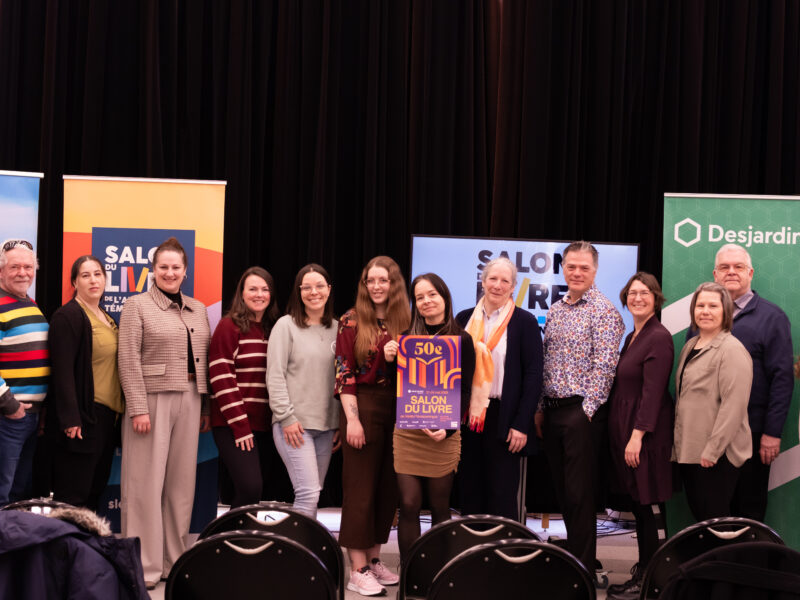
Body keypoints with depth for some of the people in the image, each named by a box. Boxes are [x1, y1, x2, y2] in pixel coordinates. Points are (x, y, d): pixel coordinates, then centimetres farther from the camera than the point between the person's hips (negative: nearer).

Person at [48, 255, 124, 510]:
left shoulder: (105, 317, 17)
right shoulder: (68, 316, -10)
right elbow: (63, 370, -16)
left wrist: (119, 411, 15)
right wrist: (70, 419, -22)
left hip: (108, 416, 9)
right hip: (84, 417, -8)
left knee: (95, 488, 11)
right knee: (73, 496, -3)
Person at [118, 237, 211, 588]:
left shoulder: (198, 309, 15)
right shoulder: (137, 306, -1)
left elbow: (204, 360, 15)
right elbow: (129, 361, -8)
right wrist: (138, 408, -15)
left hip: (189, 402, 5)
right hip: (152, 400, -5)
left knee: (182, 483, 7)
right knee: (146, 484, -3)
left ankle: (175, 561, 16)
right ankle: (143, 568, 4)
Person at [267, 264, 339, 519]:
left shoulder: (337, 329, 11)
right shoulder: (286, 325, -2)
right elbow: (275, 376, -6)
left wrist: (341, 423, 8)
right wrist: (286, 417, -12)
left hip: (326, 426, 5)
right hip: (294, 425, -5)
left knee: (312, 494, 7)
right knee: (308, 493, -14)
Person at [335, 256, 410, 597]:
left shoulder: (405, 322, 8)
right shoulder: (352, 322, -2)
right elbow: (343, 375, -6)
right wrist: (352, 419, -12)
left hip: (397, 409, 4)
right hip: (362, 406, -4)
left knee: (388, 488, 8)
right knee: (360, 488, -1)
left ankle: (374, 559, 20)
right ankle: (358, 570, 3)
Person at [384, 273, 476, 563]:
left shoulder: (462, 340, 1)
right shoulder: (406, 339, 10)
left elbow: (464, 392, -1)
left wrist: (447, 428, -13)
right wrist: (390, 361, -5)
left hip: (443, 435, -2)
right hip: (406, 433, 2)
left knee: (440, 507, 4)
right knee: (409, 504, -2)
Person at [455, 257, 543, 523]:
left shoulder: (524, 321, 0)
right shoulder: (464, 319, 10)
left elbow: (533, 375, -4)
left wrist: (521, 424, -11)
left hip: (505, 419, -4)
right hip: (468, 418, 4)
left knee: (505, 498, -1)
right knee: (470, 496, 9)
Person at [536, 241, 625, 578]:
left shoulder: (603, 311, -8)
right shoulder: (555, 310, 14)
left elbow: (603, 365, -13)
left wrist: (587, 410, -16)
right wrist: (540, 408, 12)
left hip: (582, 411, -7)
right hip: (553, 410, 7)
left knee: (580, 494, -4)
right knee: (562, 491, 12)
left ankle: (583, 567, 3)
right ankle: (573, 555, 22)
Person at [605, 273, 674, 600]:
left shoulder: (659, 337, -13)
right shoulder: (632, 337, 15)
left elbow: (653, 391, -19)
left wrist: (638, 435, -22)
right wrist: (624, 434, 12)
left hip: (646, 432, -9)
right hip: (625, 427, 9)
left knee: (650, 505, -3)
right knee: (638, 504, 14)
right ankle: (643, 571, 23)